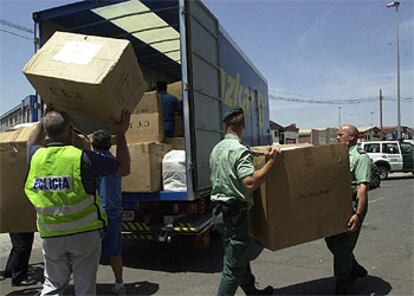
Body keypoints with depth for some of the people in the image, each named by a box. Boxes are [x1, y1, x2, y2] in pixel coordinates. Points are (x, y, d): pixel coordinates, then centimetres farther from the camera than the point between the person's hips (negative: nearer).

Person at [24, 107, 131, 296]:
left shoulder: (36, 157, -4)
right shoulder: (82, 158, -18)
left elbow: (32, 143, 24)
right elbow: (123, 169, -8)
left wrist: (45, 118, 26)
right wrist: (121, 134, -2)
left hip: (51, 235, 4)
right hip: (84, 233, -4)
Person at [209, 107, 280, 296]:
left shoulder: (216, 149, 9)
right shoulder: (240, 150, -18)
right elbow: (250, 183, -29)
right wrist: (271, 161, -24)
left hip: (219, 211, 9)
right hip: (234, 213, -9)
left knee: (240, 256, 24)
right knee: (233, 266, 2)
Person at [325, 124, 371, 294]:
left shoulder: (360, 157, -11)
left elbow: (363, 188, -20)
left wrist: (358, 214, -27)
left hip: (351, 206, -8)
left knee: (342, 246, 0)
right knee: (331, 241, 14)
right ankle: (356, 270, 36)